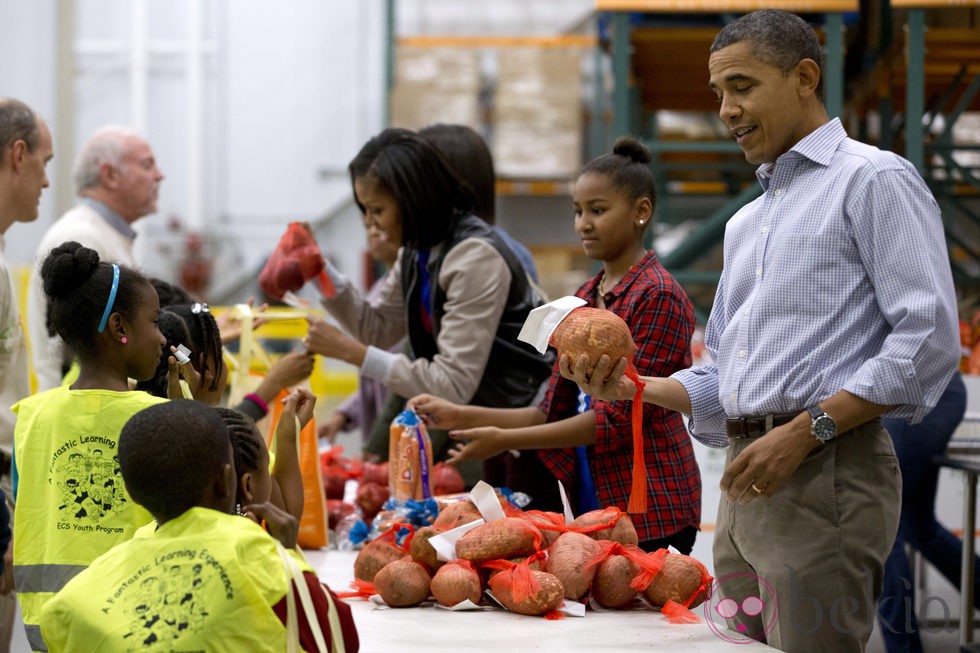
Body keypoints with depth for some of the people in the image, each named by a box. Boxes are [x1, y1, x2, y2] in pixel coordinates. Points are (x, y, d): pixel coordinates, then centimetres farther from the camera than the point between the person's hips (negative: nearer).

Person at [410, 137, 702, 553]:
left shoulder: (658, 297, -11)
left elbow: (619, 418, -17)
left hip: (652, 508, -7)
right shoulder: (585, 298, 14)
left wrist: (506, 439, -17)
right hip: (596, 502, 7)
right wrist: (462, 417, 1)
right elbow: (554, 412, 12)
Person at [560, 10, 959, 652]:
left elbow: (929, 338, -13)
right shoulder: (747, 221, 26)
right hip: (746, 486, 8)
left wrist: (806, 430, -18)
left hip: (827, 472, -8)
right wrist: (632, 387, 8)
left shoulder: (874, 179, -2)